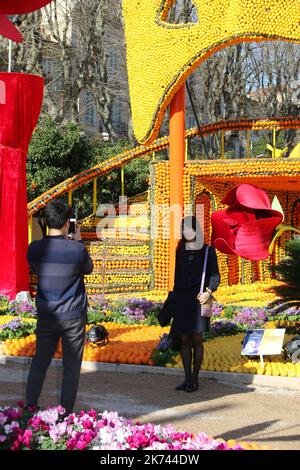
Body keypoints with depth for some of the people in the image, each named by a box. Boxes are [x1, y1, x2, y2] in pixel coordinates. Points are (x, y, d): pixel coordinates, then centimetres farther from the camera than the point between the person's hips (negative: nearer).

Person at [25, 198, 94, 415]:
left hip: (46, 316, 3)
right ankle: (65, 414, 11)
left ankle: (29, 409, 19)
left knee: (39, 363, 16)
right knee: (71, 368, 7)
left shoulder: (34, 248, -7)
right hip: (73, 316, -3)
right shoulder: (77, 249, -16)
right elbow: (88, 269, 3)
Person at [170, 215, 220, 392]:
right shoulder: (180, 250, 13)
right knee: (184, 340, 3)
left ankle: (195, 378, 5)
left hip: (198, 298, -3)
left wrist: (208, 292, -18)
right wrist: (174, 296, 10)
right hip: (182, 298, 3)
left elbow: (215, 275, -1)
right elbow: (177, 275, 15)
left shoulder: (208, 250, 3)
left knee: (196, 339, -4)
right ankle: (187, 378, 10)